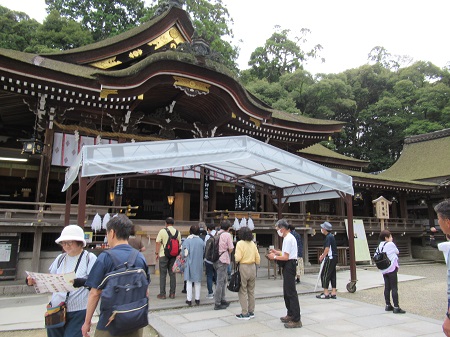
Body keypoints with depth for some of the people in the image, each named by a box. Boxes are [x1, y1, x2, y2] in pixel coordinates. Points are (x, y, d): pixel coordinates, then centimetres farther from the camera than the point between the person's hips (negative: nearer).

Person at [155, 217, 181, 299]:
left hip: (164, 255, -3)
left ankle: (162, 294, 8)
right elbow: (179, 244, 5)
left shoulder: (162, 231, -7)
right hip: (174, 255, 3)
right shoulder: (177, 232, 3)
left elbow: (158, 243, -9)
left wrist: (157, 253, 0)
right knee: (172, 274, 11)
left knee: (163, 274, 5)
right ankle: (172, 293, 15)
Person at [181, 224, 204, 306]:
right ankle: (197, 299, 19)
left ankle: (189, 300, 9)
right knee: (198, 281, 13)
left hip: (189, 263, -2)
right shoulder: (201, 241, -3)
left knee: (189, 281, 7)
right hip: (199, 264, 3)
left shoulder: (187, 240, -11)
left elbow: (184, 254, -14)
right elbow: (204, 253, 3)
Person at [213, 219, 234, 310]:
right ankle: (217, 304, 5)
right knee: (220, 282, -1)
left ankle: (222, 300, 29)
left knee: (223, 280, 19)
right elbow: (231, 248, -10)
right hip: (223, 260, -7)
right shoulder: (227, 235, -10)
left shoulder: (216, 234, 8)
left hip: (216, 259, 7)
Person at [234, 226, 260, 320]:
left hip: (243, 267, -6)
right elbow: (258, 258, 7)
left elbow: (238, 258, -17)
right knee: (251, 291, 14)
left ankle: (245, 314, 7)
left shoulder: (240, 243, -11)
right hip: (253, 267, 6)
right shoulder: (253, 244, 5)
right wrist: (256, 264, 22)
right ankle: (251, 312, 22)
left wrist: (235, 254, 3)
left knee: (243, 291, 3)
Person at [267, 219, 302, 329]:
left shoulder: (288, 239, -18)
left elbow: (286, 257, -20)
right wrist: (276, 251, 15)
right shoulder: (289, 237, 15)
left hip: (289, 265, -11)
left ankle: (296, 320, -2)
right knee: (287, 292, 19)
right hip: (288, 266, 11)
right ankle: (290, 315, 31)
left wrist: (274, 257, -10)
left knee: (291, 293, -7)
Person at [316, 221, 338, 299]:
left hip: (330, 258, -10)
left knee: (324, 275, -4)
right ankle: (333, 293, 14)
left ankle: (326, 293, -1)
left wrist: (322, 257, -8)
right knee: (332, 275, 11)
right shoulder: (331, 236, 15)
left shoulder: (328, 237, -16)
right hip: (334, 258, 10)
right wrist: (323, 255, 17)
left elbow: (327, 249, -20)